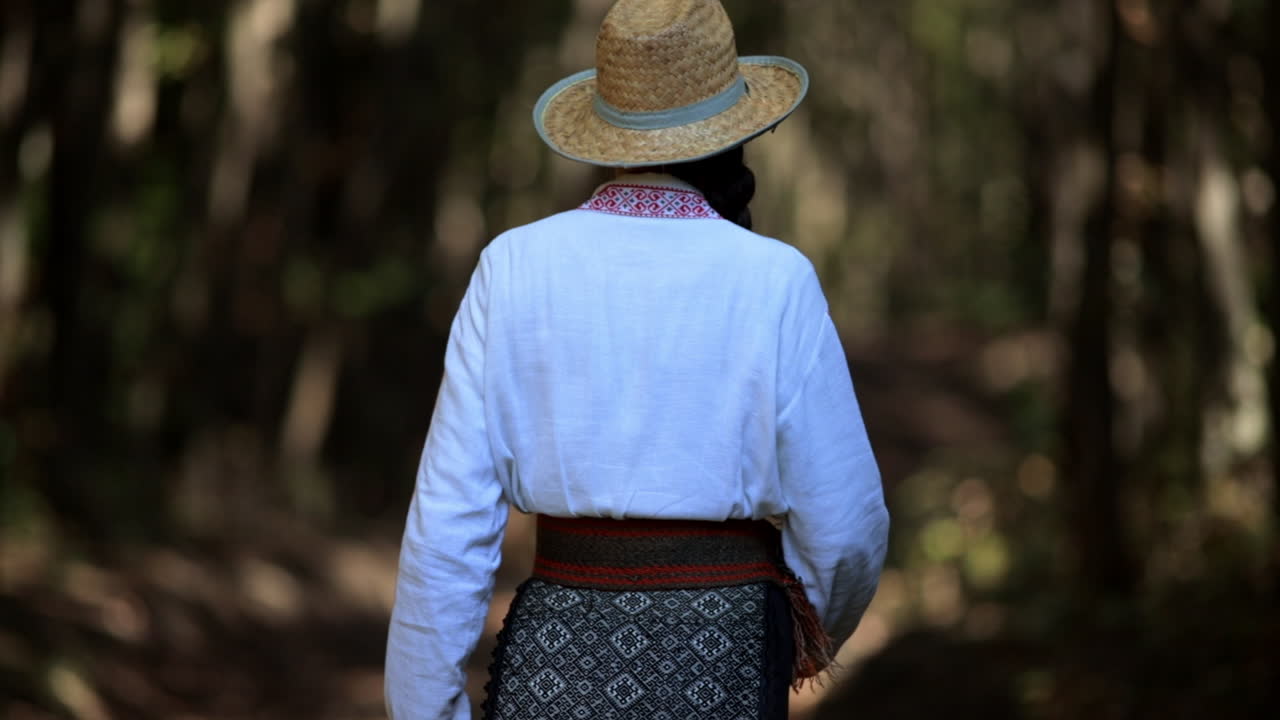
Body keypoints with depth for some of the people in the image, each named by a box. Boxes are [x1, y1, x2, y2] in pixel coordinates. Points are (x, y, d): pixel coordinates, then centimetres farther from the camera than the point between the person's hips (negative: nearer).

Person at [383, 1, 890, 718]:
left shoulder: (516, 267, -1)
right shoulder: (773, 283, -7)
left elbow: (450, 523, -3)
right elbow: (843, 529, -3)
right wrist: (817, 630, 19)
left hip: (552, 660, 3)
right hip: (712, 662, -3)